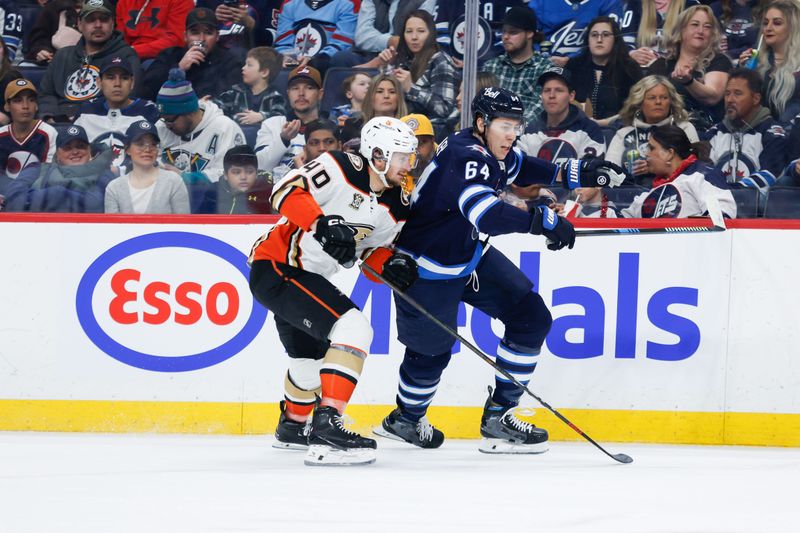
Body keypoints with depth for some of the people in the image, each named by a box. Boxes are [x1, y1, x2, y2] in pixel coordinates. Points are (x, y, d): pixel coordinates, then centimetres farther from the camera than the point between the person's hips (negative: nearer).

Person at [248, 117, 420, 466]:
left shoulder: (395, 208, 5)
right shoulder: (342, 169, -18)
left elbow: (371, 248, 14)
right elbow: (286, 191, -25)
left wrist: (390, 264, -8)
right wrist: (322, 224, -37)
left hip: (307, 277, 10)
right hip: (276, 269, -10)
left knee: (312, 355, 29)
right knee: (353, 328, -23)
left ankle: (292, 426, 57)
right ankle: (327, 426, -28)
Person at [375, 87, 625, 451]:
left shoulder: (492, 151, -3)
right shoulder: (464, 156, -31)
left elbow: (521, 168, 19)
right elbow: (486, 213, -46)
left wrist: (575, 175, 6)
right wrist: (545, 220, -43)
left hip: (470, 254, 9)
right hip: (428, 267, -9)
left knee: (532, 318, 1)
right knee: (432, 349, 6)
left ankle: (498, 417, 7)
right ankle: (406, 419, 37)